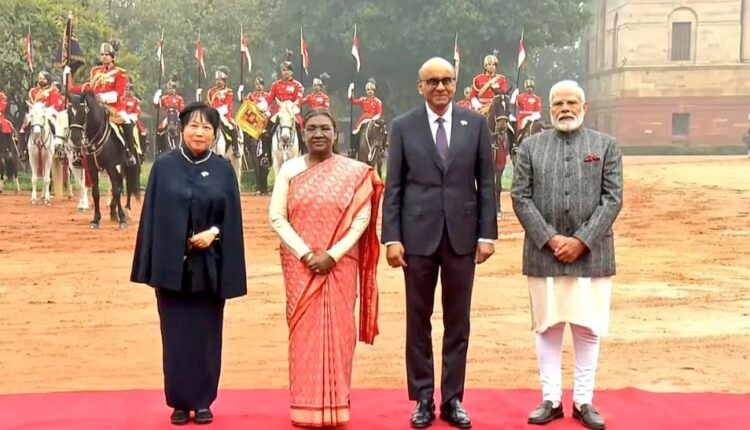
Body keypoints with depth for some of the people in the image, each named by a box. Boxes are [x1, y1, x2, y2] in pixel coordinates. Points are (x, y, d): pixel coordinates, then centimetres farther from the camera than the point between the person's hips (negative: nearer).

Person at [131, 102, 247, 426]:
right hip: (172, 264, -1)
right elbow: (152, 216, 1)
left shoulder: (223, 170, 3)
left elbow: (232, 219, 4)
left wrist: (213, 233, -16)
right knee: (176, 334, 4)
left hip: (209, 266, 1)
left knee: (206, 334, 5)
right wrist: (150, 265, -4)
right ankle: (180, 402, 15)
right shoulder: (164, 166, 1)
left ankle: (203, 401, 16)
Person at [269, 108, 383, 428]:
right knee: (304, 331, 3)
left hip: (340, 264, -1)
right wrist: (305, 253, -12)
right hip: (300, 264, 1)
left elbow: (361, 219, -5)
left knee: (337, 331, 1)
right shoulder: (289, 169, 3)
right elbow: (276, 217, -1)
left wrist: (332, 255, -14)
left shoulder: (355, 172, 0)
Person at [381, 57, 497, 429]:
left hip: (462, 235, 1)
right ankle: (423, 400, 17)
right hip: (418, 236, -1)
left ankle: (453, 399, 18)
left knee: (458, 322, 8)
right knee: (418, 322, 6)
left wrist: (487, 233, -2)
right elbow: (393, 187, 0)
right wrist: (392, 237, -6)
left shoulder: (475, 123, 4)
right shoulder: (403, 126, 1)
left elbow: (486, 182, 4)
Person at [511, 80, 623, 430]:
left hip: (591, 253, 0)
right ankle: (551, 400, 16)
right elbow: (520, 198, 0)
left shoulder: (606, 145, 6)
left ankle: (583, 401, 15)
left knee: (588, 330, 4)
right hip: (543, 252, 1)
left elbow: (612, 199, -1)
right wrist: (550, 239, -10)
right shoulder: (531, 146, 7)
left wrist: (582, 241, -11)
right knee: (547, 328, 6)